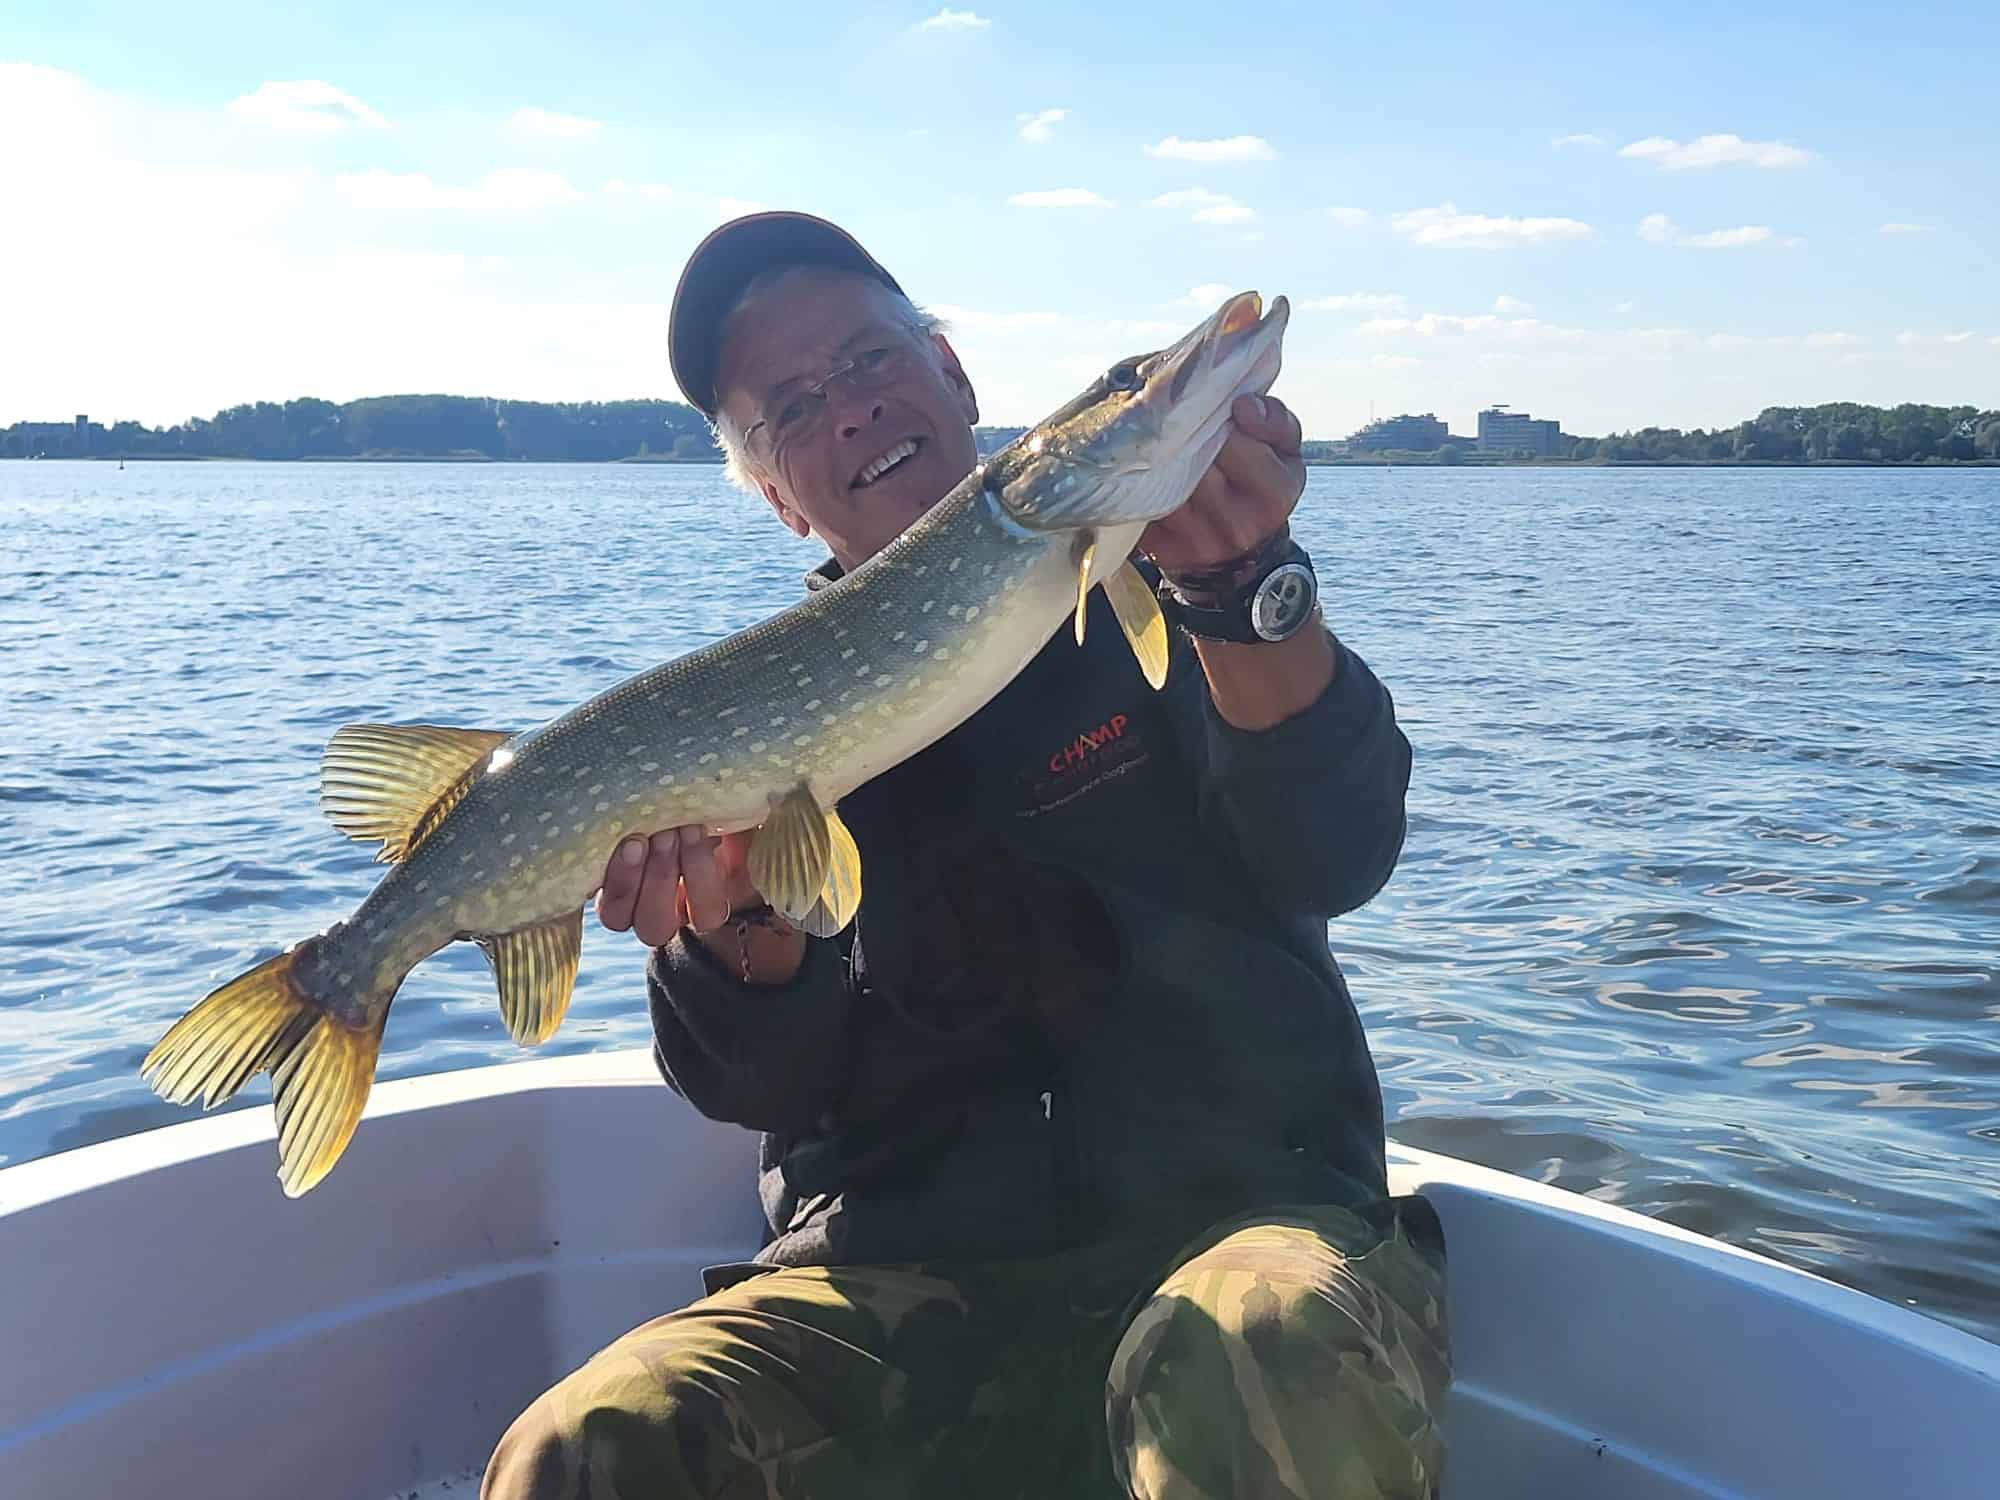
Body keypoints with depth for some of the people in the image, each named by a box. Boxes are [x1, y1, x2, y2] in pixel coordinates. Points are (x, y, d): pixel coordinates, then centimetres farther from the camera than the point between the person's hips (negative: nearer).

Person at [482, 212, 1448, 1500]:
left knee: (1269, 1378, -35)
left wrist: (1246, 583, -28)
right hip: (898, 1272, 2)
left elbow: (1335, 856, -11)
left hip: (1236, 1210, -1)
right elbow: (777, 1083, 3)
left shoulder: (1150, 582, 5)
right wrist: (738, 925, -19)